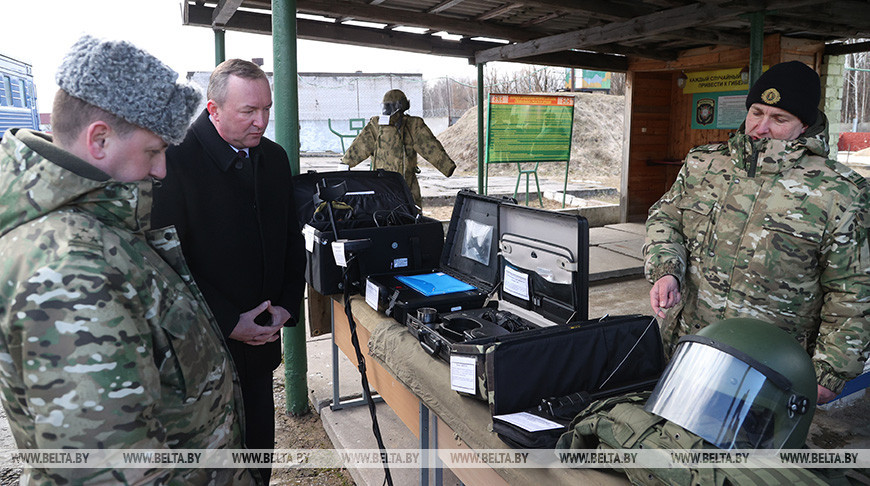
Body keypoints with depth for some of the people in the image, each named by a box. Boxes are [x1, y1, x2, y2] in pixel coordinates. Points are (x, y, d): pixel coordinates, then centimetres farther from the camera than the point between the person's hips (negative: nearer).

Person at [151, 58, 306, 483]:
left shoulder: (274, 157, 6)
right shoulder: (176, 161, -15)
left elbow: (291, 238, 13)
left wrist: (287, 305, 1)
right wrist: (227, 322, -16)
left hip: (262, 337, 6)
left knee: (259, 445, 17)